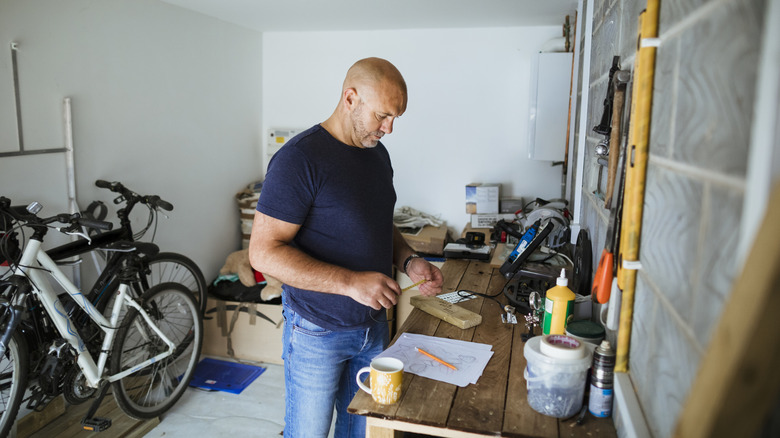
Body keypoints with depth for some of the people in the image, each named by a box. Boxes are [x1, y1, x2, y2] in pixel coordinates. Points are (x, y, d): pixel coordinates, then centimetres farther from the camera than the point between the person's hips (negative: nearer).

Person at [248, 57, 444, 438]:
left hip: (373, 324, 7)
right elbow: (264, 251, -22)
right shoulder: (300, 158, -19)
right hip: (317, 333, -6)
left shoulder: (377, 153, 5)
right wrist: (351, 283, -29)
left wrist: (409, 262, -4)